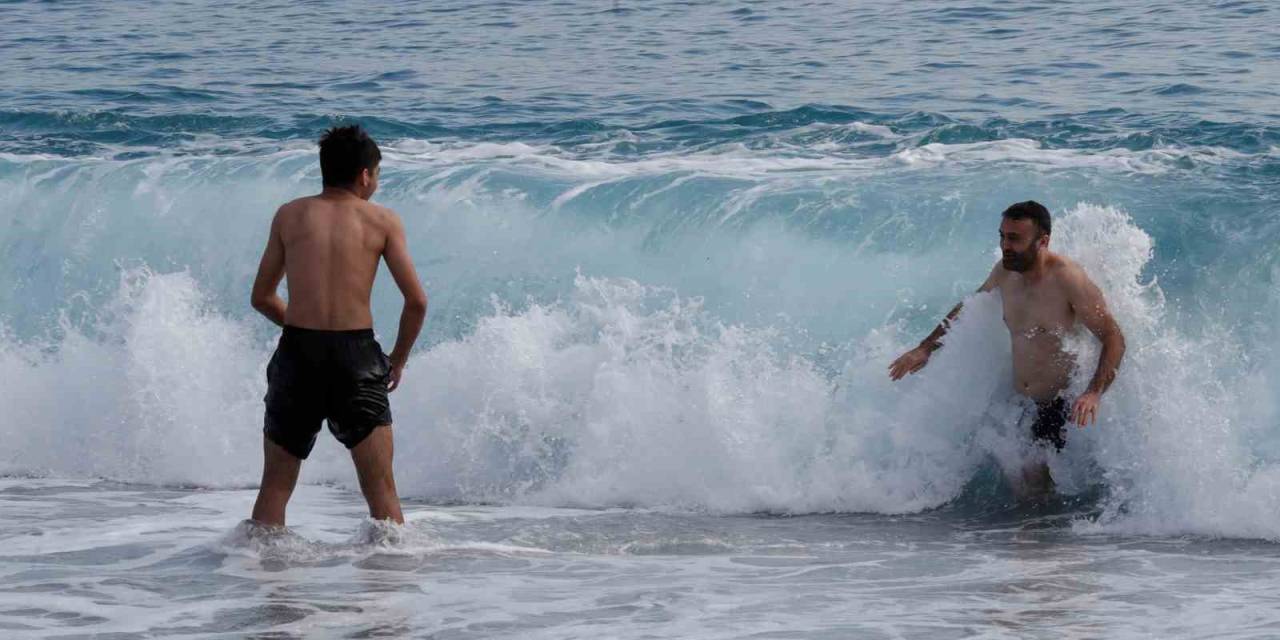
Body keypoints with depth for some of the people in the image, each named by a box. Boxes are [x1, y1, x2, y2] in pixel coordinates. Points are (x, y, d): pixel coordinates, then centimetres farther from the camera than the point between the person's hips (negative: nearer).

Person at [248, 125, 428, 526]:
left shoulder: (290, 215, 10)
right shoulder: (383, 221, 4)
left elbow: (262, 297, 14)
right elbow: (416, 301, -1)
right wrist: (398, 359, 14)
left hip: (297, 353, 2)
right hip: (357, 354, -2)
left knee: (275, 488, 11)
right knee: (381, 490, 2)